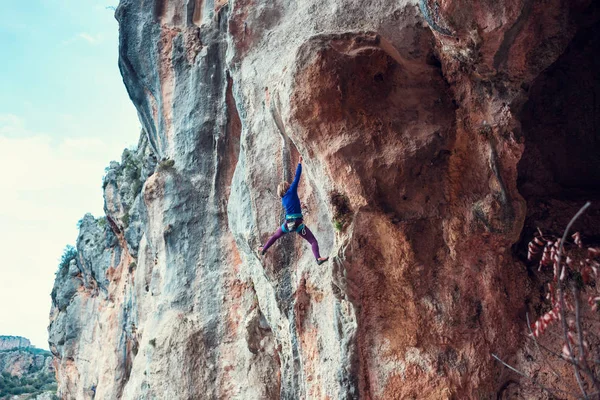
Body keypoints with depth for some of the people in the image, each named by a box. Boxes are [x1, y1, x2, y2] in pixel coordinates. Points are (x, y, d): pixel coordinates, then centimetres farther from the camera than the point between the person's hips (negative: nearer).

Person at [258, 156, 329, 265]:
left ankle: (263, 250, 46)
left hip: (288, 223, 6)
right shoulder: (291, 191, -3)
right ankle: (318, 258, -33)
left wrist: (299, 207, 46)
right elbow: (297, 177, -4)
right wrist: (300, 163, 3)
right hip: (298, 223, -6)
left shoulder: (283, 199, 14)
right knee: (313, 241, -10)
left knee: (275, 236, 32)